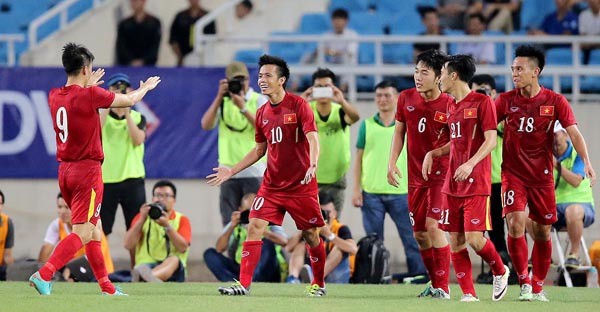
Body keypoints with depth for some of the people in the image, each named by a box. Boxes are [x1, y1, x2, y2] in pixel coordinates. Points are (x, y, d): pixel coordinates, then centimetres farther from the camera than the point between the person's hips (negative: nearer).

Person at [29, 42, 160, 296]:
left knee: (95, 231, 17)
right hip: (87, 170, -8)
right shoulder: (91, 95, -14)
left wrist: (88, 86, 43)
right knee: (82, 233, -10)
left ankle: (107, 288, 22)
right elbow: (129, 100, 1)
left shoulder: (55, 96, 4)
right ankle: (44, 275, -26)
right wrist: (146, 87, 21)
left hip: (65, 170, 8)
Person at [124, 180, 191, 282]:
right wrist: (142, 220, -5)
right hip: (146, 263, 2)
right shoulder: (142, 217, 17)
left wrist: (167, 226, -14)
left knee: (174, 259, -37)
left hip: (173, 270, -2)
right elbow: (129, 245, 3)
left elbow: (183, 248, -4)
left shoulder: (182, 220, 14)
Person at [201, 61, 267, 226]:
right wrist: (219, 97, -9)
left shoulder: (260, 100, 3)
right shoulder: (222, 102, 13)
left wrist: (243, 107, -20)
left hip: (254, 171, -3)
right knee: (229, 223, 1)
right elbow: (206, 125, -2)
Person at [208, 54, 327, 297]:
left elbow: (313, 139, -18)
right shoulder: (262, 113, 8)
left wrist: (312, 166, -35)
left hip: (302, 185, -5)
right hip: (272, 184, 5)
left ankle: (318, 284, 23)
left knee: (311, 235, 5)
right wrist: (231, 171, 17)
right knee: (255, 227, -10)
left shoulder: (298, 105, -9)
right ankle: (243, 284, -11)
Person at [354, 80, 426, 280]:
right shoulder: (367, 125, 8)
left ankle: (419, 275, -2)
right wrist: (356, 189, 2)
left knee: (412, 237, -4)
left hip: (400, 193, -1)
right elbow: (359, 158, 9)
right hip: (371, 193, 1)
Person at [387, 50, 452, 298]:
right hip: (415, 177, 6)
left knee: (433, 226, -17)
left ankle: (443, 287, -10)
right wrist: (392, 163, 4)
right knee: (419, 233, 9)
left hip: (441, 175, -6)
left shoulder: (449, 105, -12)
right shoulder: (406, 98, 2)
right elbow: (399, 132, 12)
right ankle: (435, 283, 25)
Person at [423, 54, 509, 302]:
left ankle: (500, 272, 13)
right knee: (456, 240, 1)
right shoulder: (452, 106, 16)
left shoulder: (482, 102, -7)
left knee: (474, 238, -14)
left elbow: (491, 140, -13)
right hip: (452, 185, 7)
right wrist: (432, 154, 11)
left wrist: (470, 164, -25)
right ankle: (468, 294, 5)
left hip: (476, 184, -7)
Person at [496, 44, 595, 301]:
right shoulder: (506, 101, -1)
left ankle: (538, 287, 23)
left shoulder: (555, 102, -4)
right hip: (513, 173, 0)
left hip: (542, 176, 0)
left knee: (542, 232, 7)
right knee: (516, 223, -18)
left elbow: (574, 133, -9)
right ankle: (524, 282, -6)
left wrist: (586, 161, -24)